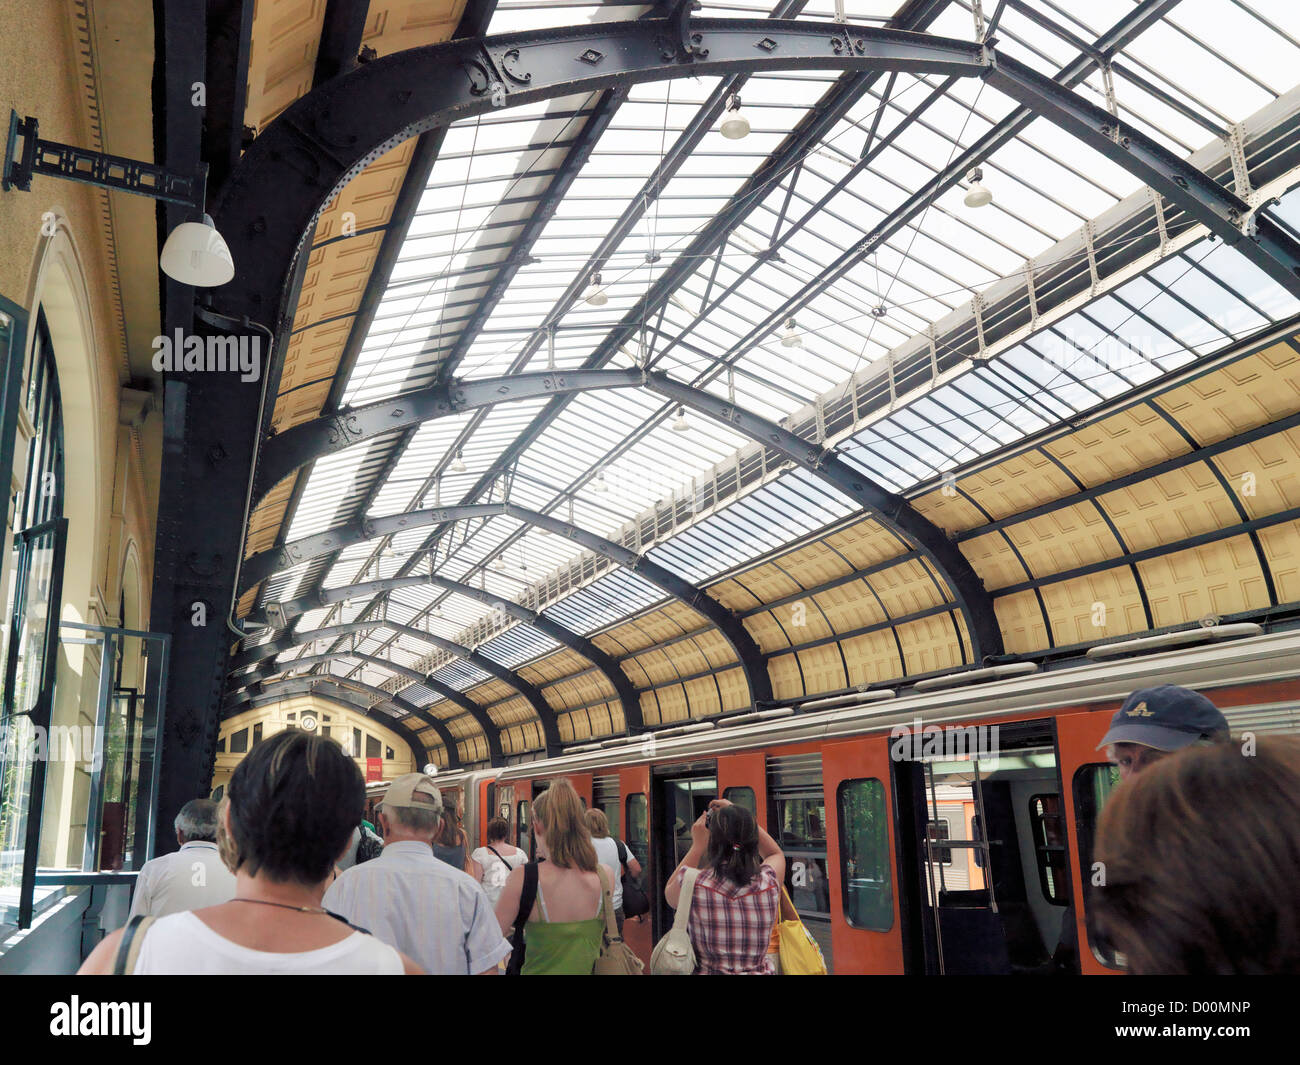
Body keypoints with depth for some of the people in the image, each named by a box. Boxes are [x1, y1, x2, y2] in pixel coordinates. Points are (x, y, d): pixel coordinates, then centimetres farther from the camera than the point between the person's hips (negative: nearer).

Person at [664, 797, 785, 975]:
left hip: (706, 970, -2)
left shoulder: (691, 882, -16)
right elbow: (776, 853, 13)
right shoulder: (769, 883, -11)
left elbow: (669, 892, 9)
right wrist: (741, 820, 9)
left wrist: (697, 845, 8)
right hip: (760, 970, 2)